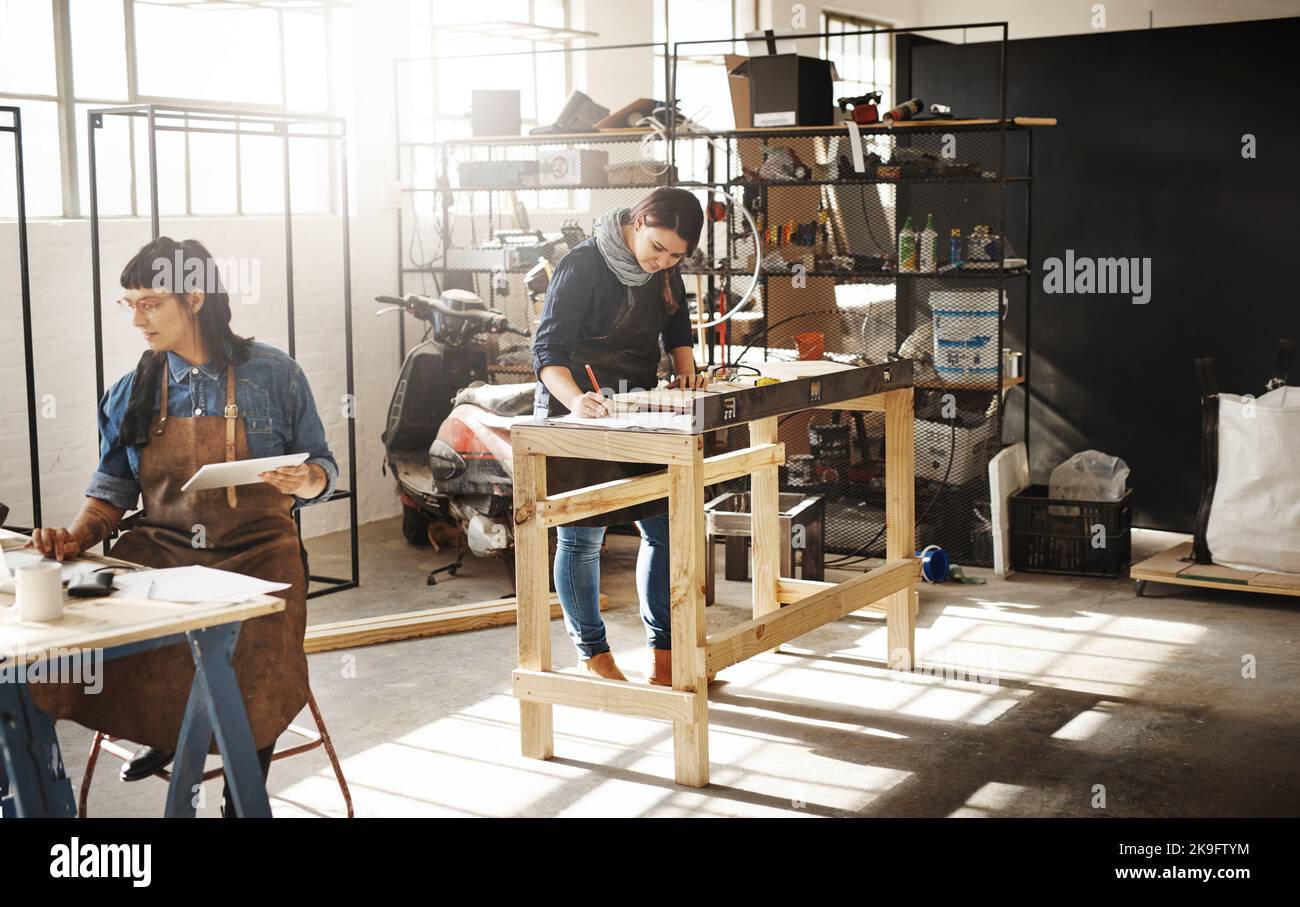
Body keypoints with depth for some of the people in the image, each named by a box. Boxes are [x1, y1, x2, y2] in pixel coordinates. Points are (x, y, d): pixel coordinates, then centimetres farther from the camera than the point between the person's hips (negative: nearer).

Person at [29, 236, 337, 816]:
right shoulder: (130, 395, 12)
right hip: (159, 552, 3)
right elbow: (112, 491, 13)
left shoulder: (273, 375, 5)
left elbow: (322, 470, 9)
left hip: (254, 552, -2)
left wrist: (305, 482, -14)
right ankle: (162, 734, 4)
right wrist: (78, 535, -7)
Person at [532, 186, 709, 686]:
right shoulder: (582, 265, -18)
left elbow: (678, 328, 20)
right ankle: (592, 655, 16)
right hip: (576, 417, -6)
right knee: (582, 538, 1)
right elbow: (548, 348, -23)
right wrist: (576, 398, -40)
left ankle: (664, 656, 16)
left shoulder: (665, 271, 3)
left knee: (662, 529, 5)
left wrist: (685, 368, 0)